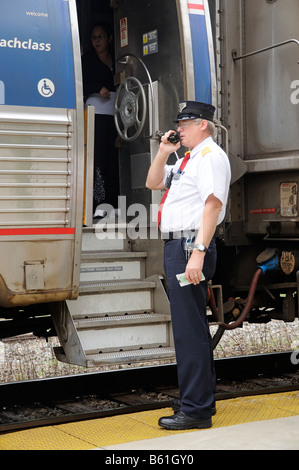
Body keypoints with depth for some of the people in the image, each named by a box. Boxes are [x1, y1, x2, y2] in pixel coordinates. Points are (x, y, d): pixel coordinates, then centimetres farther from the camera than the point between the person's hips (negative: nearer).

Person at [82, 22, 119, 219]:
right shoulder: (88, 59, 9)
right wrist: (98, 89, -11)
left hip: (114, 113, 3)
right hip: (96, 112, -3)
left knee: (113, 158, -3)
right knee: (98, 156, -12)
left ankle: (112, 203, -2)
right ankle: (98, 204, -14)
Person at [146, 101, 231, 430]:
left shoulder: (210, 156, -9)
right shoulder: (188, 159, 21)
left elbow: (213, 204, -21)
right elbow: (152, 183, 29)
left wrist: (198, 252, -29)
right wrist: (163, 153, 13)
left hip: (190, 247, -11)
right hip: (177, 246, 11)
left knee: (189, 330, -9)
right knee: (193, 327, 16)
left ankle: (196, 410, -4)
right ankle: (202, 399, 27)